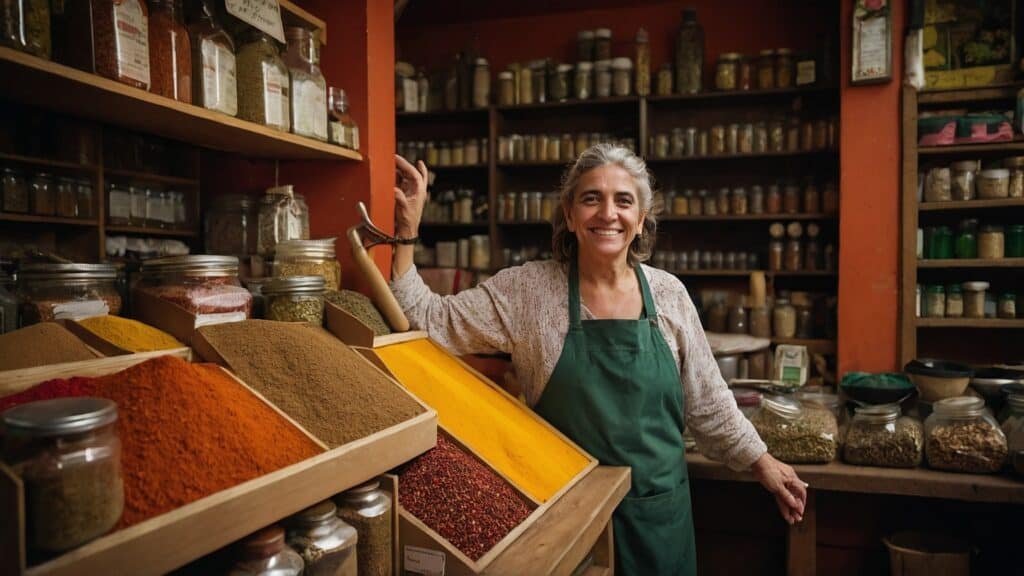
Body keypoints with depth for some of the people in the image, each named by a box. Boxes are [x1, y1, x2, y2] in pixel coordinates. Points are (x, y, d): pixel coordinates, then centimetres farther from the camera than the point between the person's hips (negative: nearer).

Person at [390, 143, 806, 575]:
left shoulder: (669, 293, -3)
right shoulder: (526, 290, -9)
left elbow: (705, 401, 6)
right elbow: (430, 322, -14)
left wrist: (761, 462, 8)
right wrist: (407, 232, -22)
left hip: (658, 509, 2)